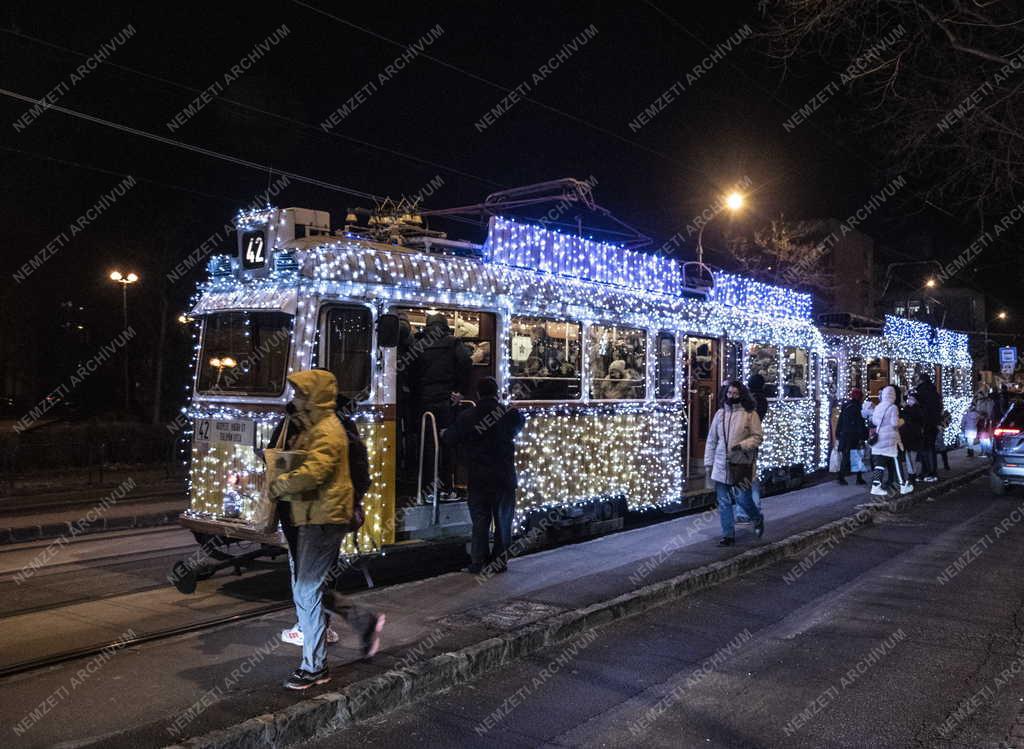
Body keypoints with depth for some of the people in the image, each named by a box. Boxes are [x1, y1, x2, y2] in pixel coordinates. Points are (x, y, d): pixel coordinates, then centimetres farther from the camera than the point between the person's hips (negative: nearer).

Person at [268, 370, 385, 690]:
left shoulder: (327, 431, -15)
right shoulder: (313, 428, 19)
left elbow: (313, 472, -29)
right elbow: (299, 463, 24)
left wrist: (277, 486, -17)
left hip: (324, 518, -10)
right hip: (314, 518, 10)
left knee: (306, 591, -5)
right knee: (310, 586, 15)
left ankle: (314, 667, 5)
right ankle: (365, 621, 26)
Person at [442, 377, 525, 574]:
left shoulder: (467, 418, -7)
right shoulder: (511, 414, -8)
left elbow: (450, 438, 4)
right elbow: (521, 422, 15)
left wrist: (444, 432, 27)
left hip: (478, 479, 0)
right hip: (505, 477, 0)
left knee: (480, 521, 9)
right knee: (503, 520, 12)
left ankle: (477, 562, 11)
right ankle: (499, 560, 15)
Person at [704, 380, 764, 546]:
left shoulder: (750, 414, -4)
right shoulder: (720, 413, 7)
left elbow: (757, 438, -5)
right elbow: (711, 439, 10)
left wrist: (741, 446, -21)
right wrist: (708, 462, 9)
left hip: (741, 464, -4)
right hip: (721, 465, 4)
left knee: (742, 499, -2)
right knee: (723, 502, 5)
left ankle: (758, 519, 30)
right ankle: (728, 535, 15)